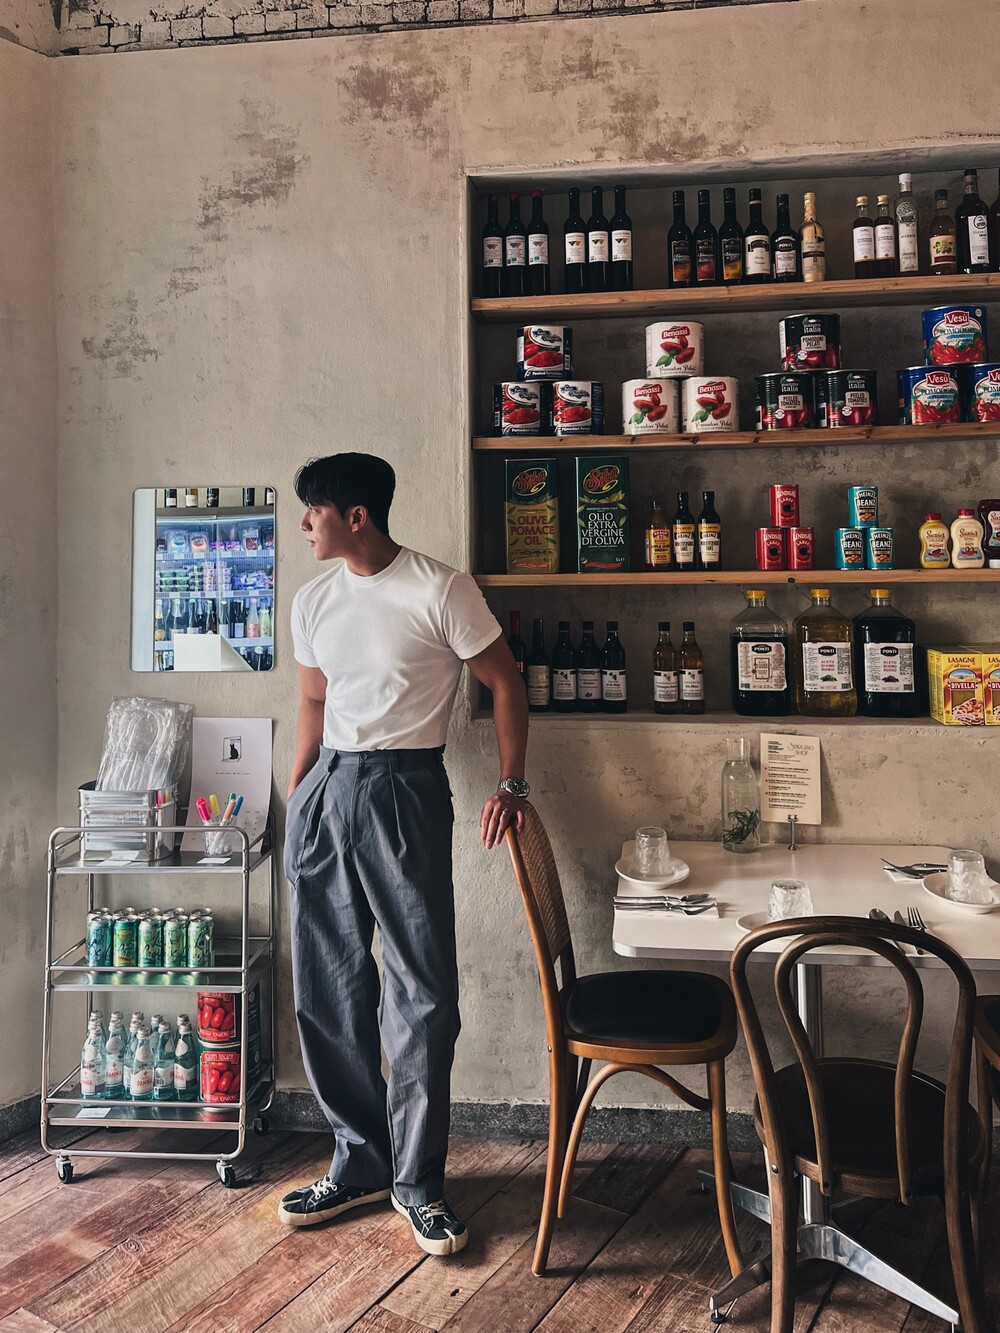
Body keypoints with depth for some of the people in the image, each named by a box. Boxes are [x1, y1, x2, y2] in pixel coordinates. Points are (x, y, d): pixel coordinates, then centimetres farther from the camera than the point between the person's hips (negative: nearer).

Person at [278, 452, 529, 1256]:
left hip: (403, 789, -6)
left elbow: (505, 682, -2)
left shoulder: (440, 591, -8)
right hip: (325, 789, 6)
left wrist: (512, 785, -8)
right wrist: (297, 799, 16)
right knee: (328, 989, 9)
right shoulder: (314, 601, 11)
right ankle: (361, 1160, 25)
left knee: (423, 991, -3)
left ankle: (415, 1180, 13)